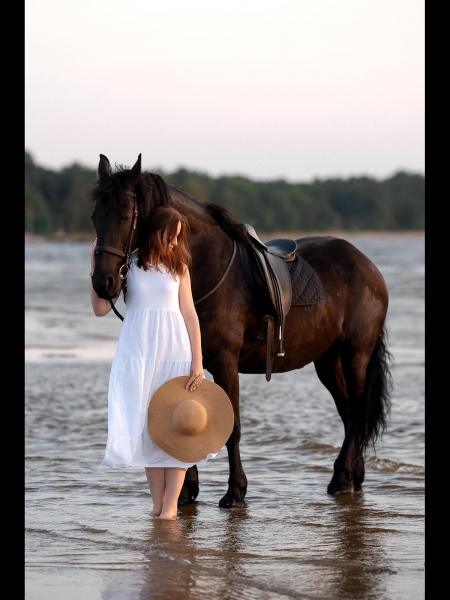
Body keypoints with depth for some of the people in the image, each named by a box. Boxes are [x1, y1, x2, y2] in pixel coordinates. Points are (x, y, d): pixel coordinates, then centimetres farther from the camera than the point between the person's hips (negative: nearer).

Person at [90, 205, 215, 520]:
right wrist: (95, 269, -12)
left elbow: (190, 315, 3)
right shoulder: (127, 264, 0)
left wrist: (198, 363, -3)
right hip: (138, 353, -1)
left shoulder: (178, 267, 5)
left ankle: (171, 505, 3)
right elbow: (101, 309, -2)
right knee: (147, 425, 4)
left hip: (175, 353, 1)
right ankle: (157, 503, 13)